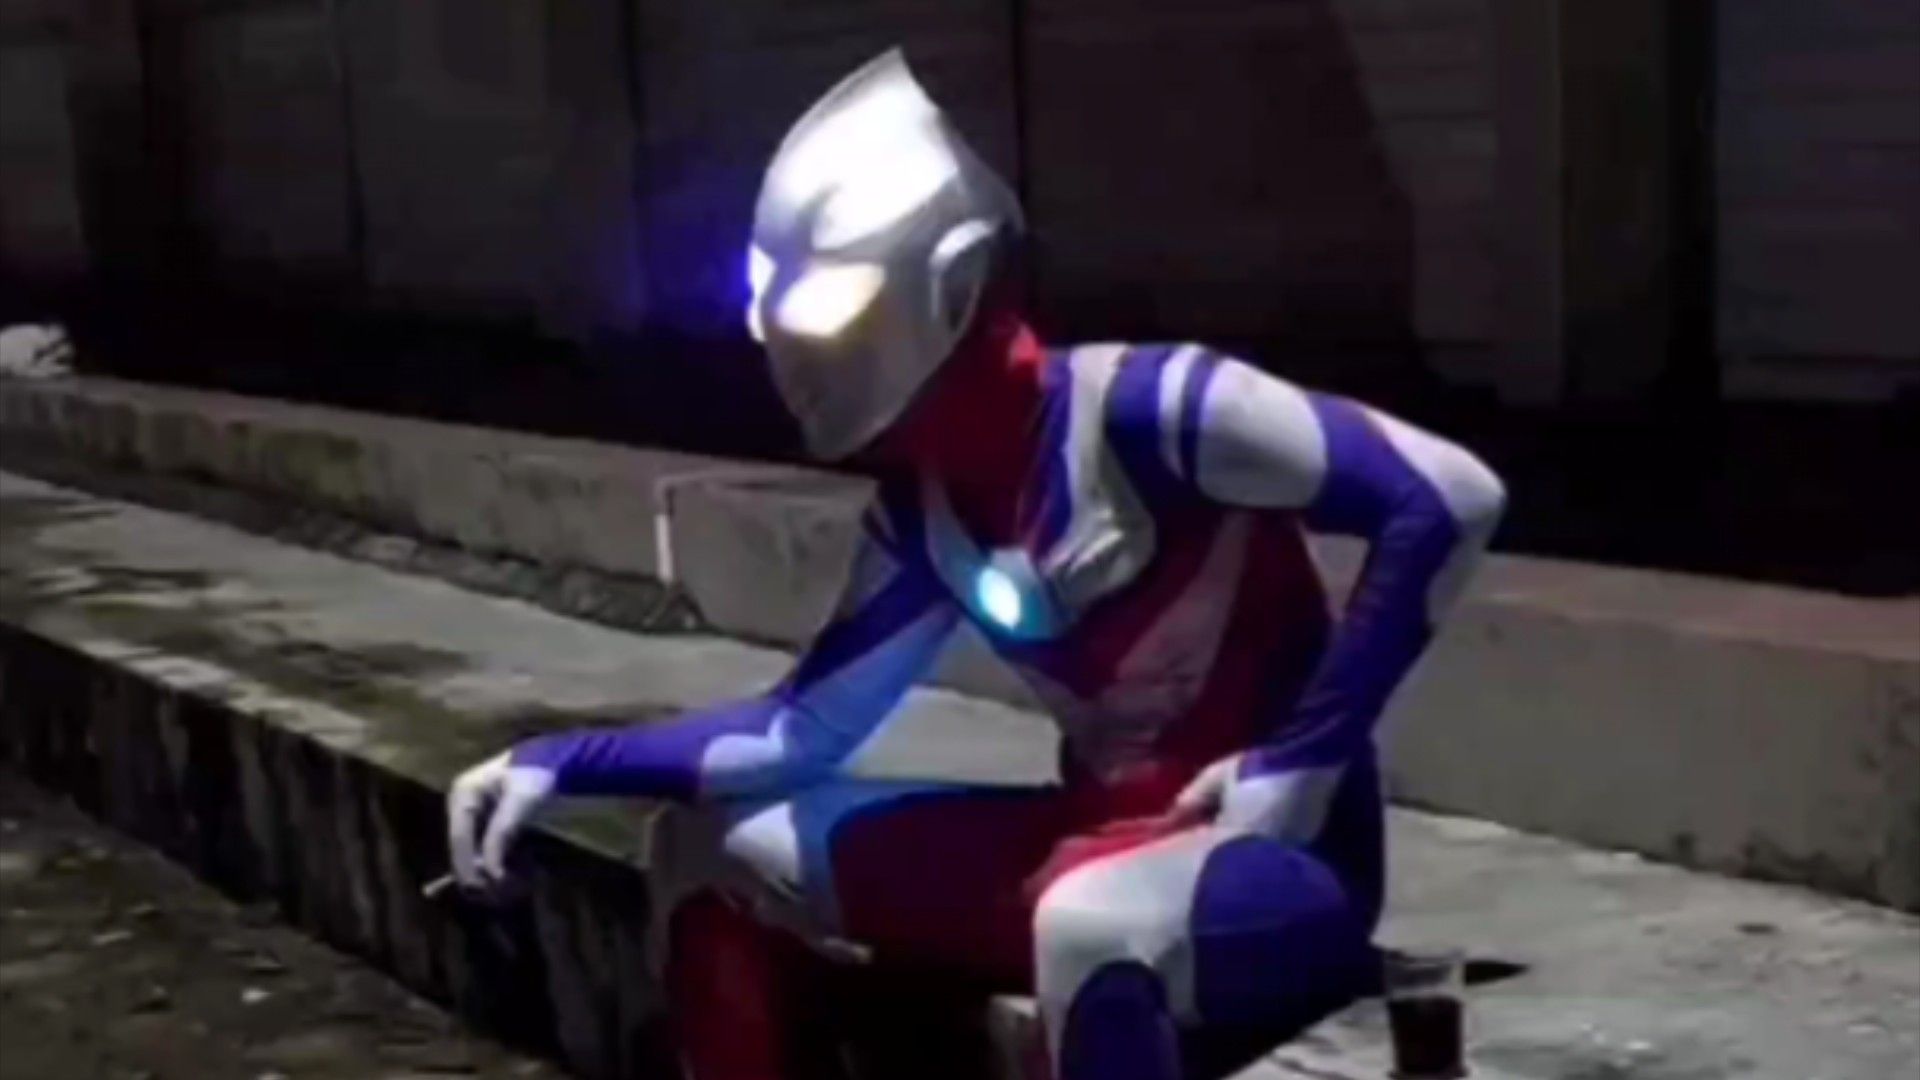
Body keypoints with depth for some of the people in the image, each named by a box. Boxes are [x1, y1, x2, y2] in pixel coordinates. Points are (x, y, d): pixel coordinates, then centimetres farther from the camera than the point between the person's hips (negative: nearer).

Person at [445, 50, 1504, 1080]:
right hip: (1096, 835, 8)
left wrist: (1307, 755, -22)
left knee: (1089, 923, -41)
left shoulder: (1137, 410, -21)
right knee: (728, 848, 4)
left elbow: (1450, 497, -24)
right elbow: (804, 730, 10)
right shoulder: (921, 510, 3)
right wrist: (560, 763, 1)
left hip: (1279, 857, -8)